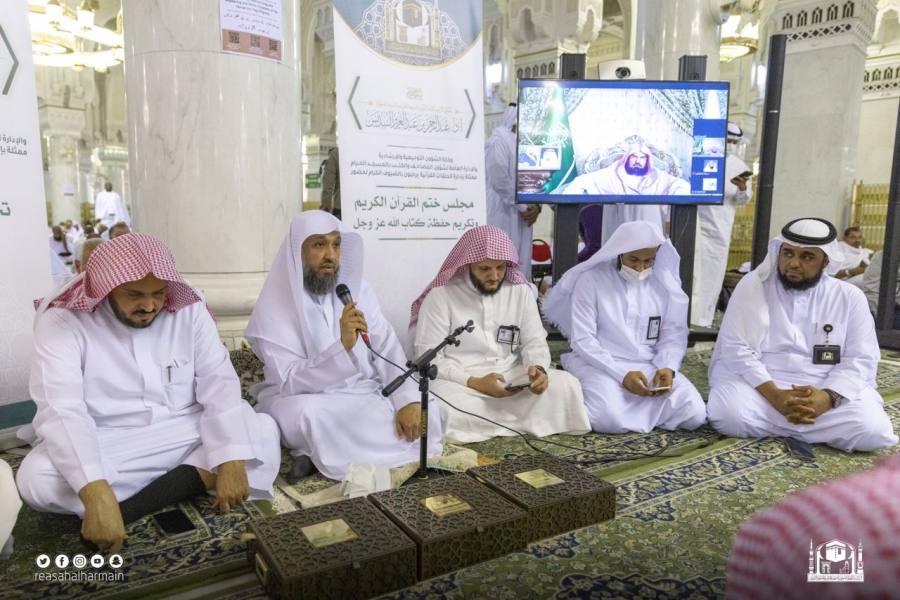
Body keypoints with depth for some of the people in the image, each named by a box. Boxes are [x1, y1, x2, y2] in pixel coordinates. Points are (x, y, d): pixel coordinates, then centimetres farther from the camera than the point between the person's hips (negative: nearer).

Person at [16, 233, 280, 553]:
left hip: (187, 436, 2)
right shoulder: (63, 321, -14)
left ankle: (132, 508, -21)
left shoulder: (189, 310, -6)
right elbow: (61, 412, -26)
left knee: (264, 429, -19)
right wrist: (98, 495, -42)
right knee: (36, 478, -31)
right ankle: (198, 481, -19)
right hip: (106, 445, -2)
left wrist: (231, 462, -25)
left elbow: (219, 383, -10)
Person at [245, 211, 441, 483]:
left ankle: (321, 456, -13)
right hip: (309, 401, -5)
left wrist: (408, 400, -23)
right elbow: (291, 383, -21)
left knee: (424, 412, -17)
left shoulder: (359, 290, 1)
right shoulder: (273, 310, -12)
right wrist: (342, 346, -35)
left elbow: (389, 351, -6)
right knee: (306, 412, -38)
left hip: (364, 395, 5)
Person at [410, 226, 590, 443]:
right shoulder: (441, 295, -7)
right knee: (444, 409, -36)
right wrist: (474, 383, -22)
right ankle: (523, 423, -17)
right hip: (460, 382, -3)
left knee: (565, 384, -17)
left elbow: (534, 342, 8)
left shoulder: (521, 291, 5)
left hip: (512, 377, 4)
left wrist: (539, 368, -17)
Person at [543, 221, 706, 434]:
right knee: (609, 419, -32)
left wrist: (668, 368, -16)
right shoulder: (590, 280, -7)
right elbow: (582, 340, -11)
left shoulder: (665, 282, 5)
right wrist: (622, 374, -22)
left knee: (695, 414, -19)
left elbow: (674, 335, 6)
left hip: (650, 366, 4)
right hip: (601, 366, -4)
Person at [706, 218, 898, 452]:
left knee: (870, 430, -25)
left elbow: (861, 359, -1)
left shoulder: (850, 297, 5)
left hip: (826, 388, 2)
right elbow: (737, 348, -9)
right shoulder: (753, 285, -2)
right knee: (730, 416, -32)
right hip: (761, 383, -2)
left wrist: (828, 397, -21)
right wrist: (774, 395, -23)